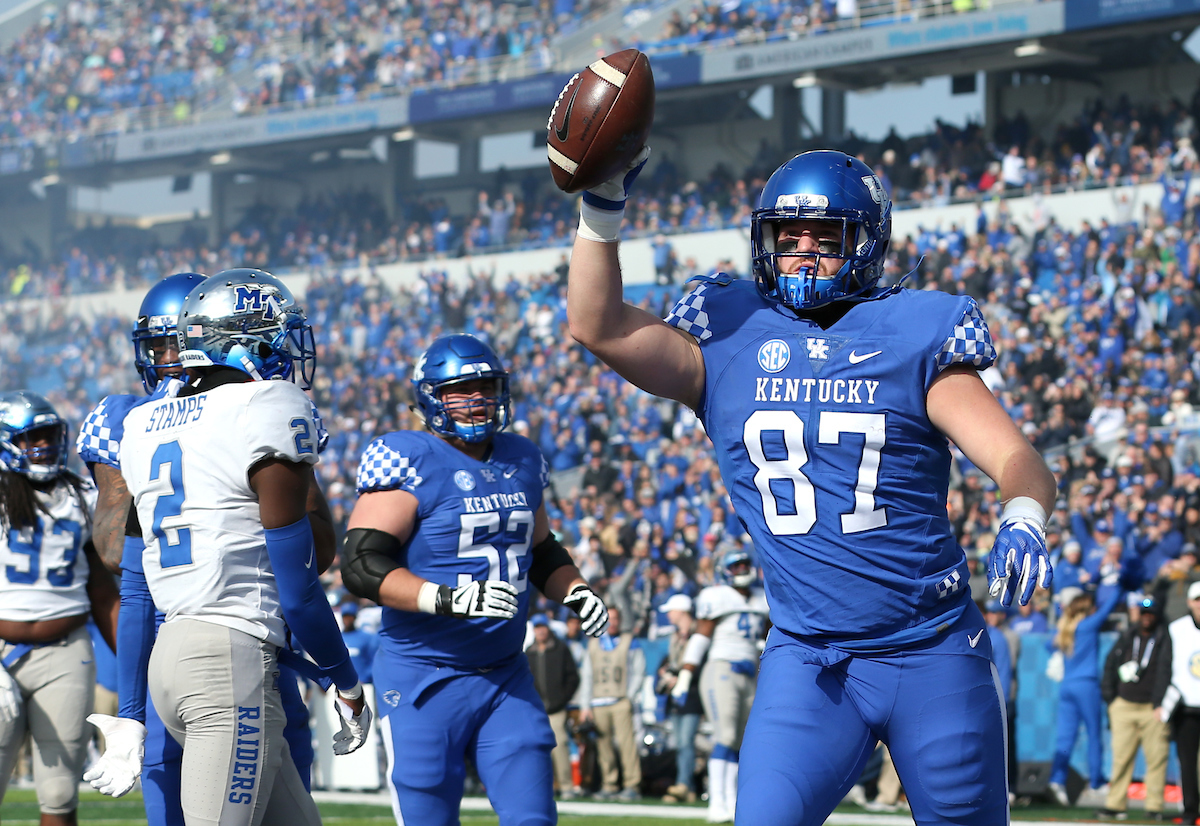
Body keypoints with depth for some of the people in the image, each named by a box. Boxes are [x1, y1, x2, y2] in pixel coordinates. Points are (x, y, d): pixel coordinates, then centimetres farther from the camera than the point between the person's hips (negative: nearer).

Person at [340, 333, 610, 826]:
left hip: (506, 674, 6)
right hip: (424, 678, -6)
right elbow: (361, 565, -20)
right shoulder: (410, 461, -11)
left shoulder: (522, 461, 11)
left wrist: (575, 593, 6)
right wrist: (450, 599, -31)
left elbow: (541, 551, 26)